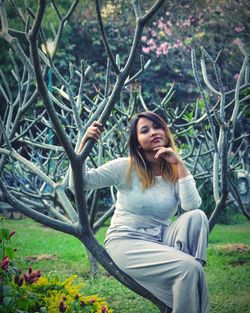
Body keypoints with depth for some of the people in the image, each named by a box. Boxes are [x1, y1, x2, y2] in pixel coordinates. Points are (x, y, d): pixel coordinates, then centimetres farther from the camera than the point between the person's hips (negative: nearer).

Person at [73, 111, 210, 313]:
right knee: (188, 268, -28)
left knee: (196, 216, -25)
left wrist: (180, 165, -14)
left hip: (160, 242, 4)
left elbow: (192, 206, -15)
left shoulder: (176, 173, 4)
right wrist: (85, 142, -20)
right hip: (125, 243, -4)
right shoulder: (125, 168, -4)